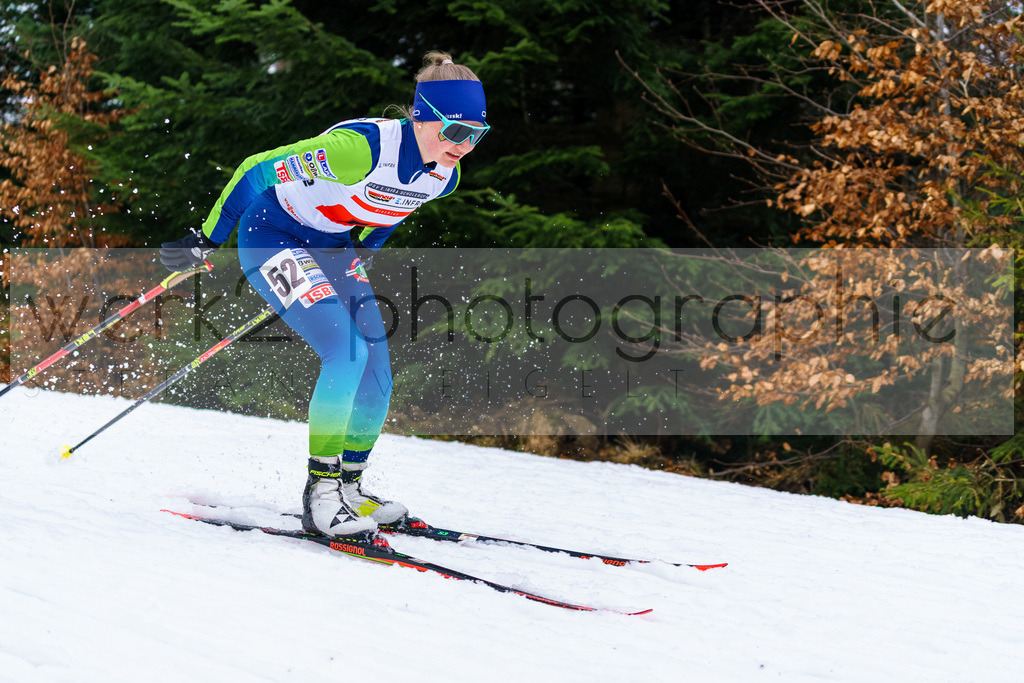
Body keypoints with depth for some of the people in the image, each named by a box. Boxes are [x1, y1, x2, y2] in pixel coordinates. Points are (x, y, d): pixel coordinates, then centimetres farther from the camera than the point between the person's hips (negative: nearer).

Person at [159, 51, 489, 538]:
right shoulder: (361, 147, -33)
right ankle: (321, 493, -14)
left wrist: (361, 254, 23)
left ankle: (348, 485, 16)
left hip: (332, 248, 8)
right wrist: (206, 242, -17)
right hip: (272, 238, -8)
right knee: (347, 351, -23)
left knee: (376, 374, 0)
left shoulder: (443, 176, -9)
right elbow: (258, 170, -24)